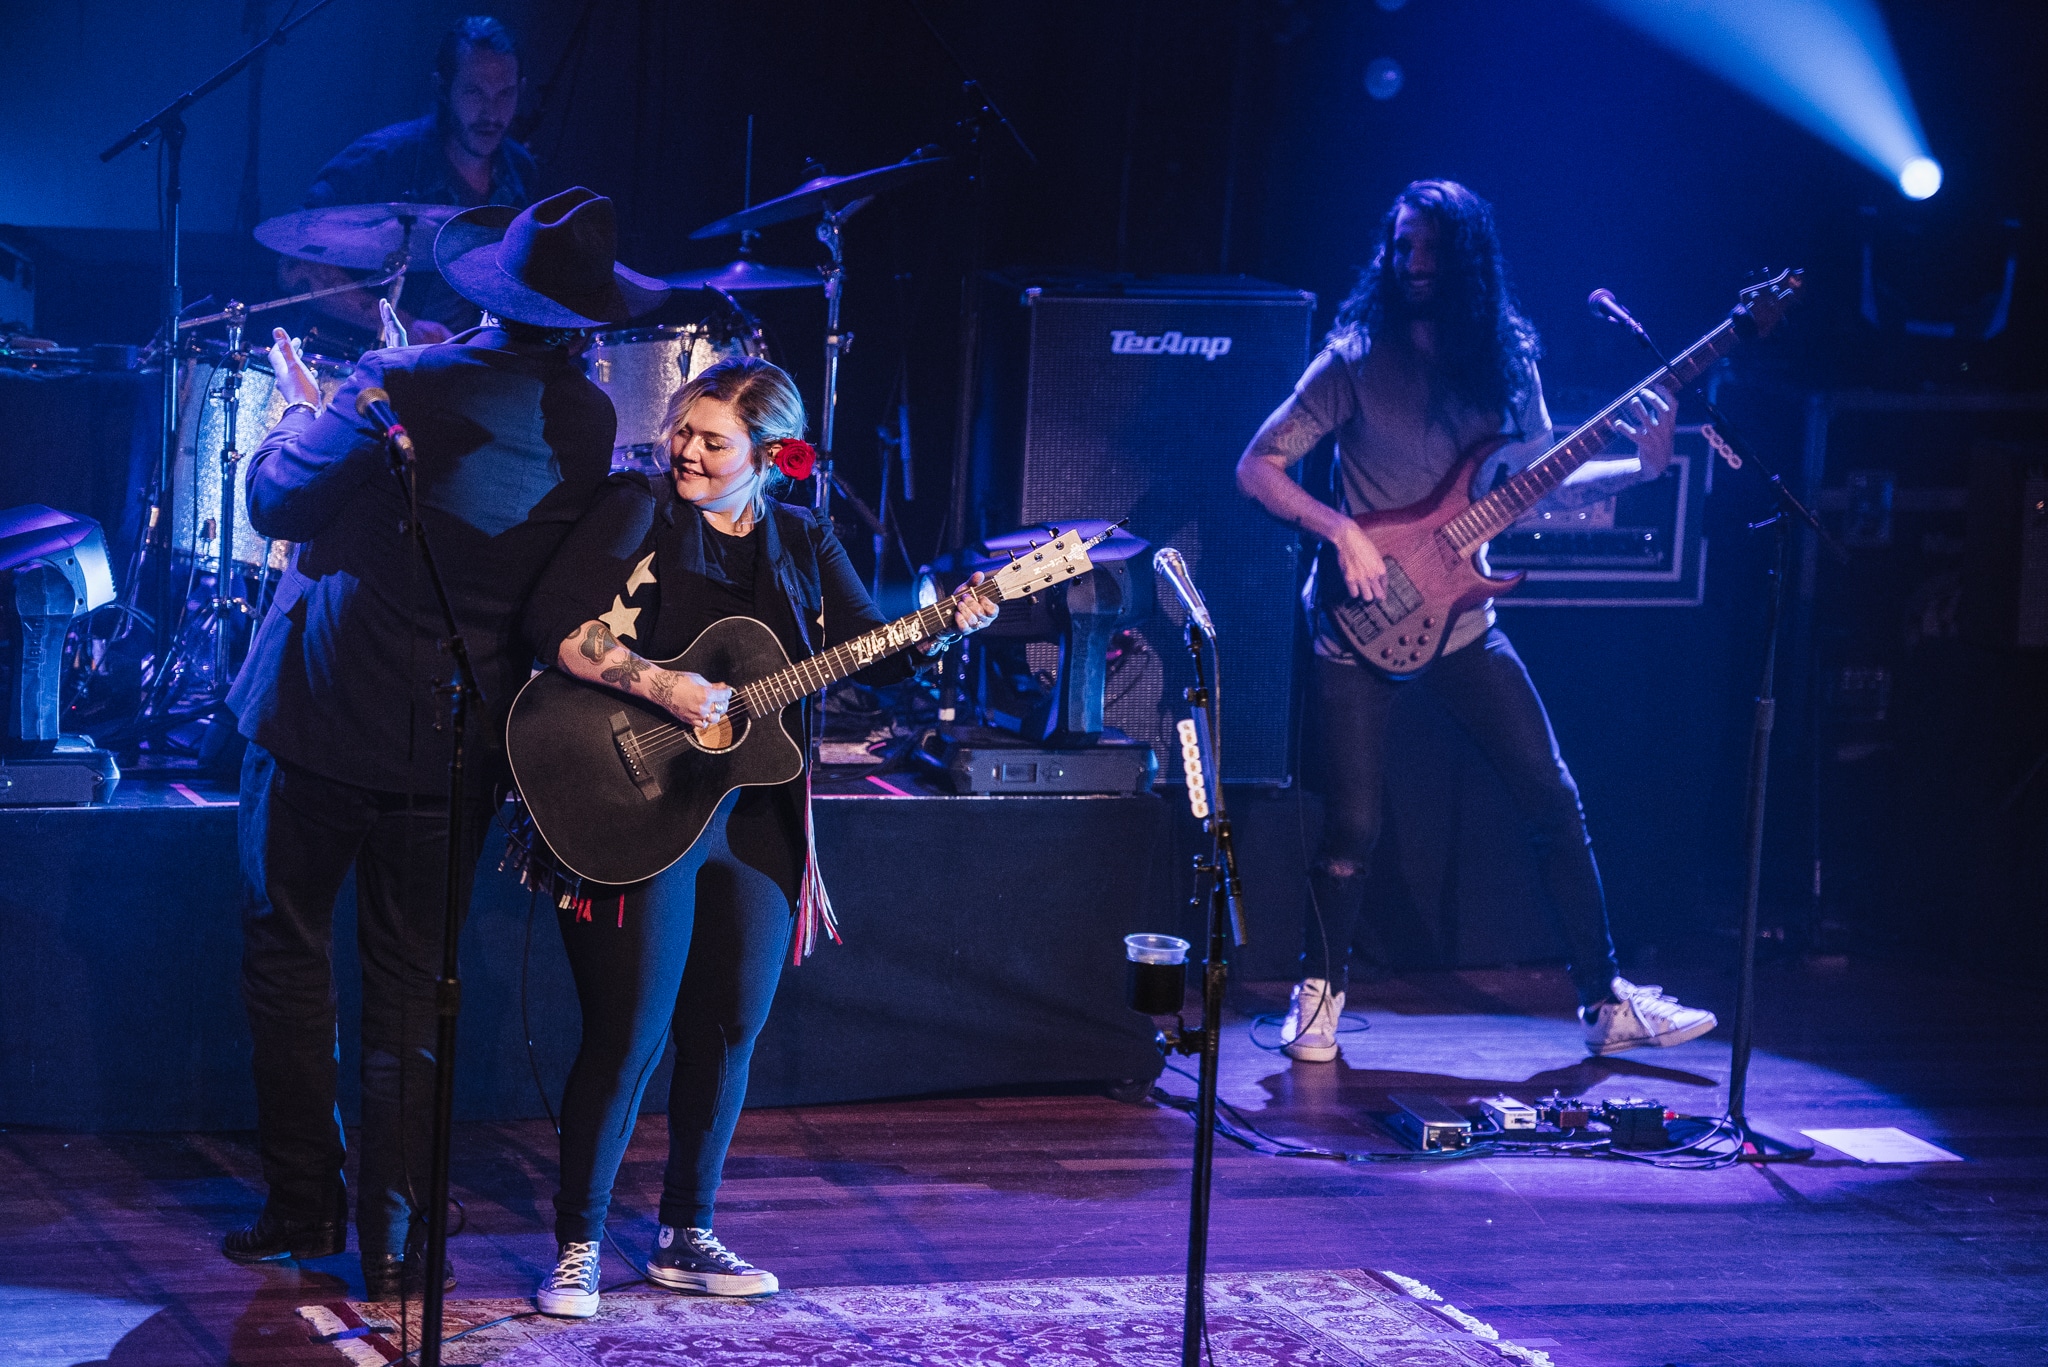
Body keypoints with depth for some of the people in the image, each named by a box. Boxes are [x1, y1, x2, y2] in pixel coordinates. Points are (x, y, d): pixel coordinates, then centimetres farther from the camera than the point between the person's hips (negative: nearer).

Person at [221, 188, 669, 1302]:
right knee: (408, 980, 10)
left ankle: (303, 1206, 13)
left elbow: (276, 502, -8)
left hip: (324, 709, -3)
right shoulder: (589, 426, -4)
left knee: (288, 948, 12)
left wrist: (302, 411, 12)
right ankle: (391, 1238, 9)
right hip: (456, 741, 3)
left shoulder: (402, 387, -17)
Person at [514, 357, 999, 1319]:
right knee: (627, 1035, -8)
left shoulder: (802, 546, 11)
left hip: (753, 819, 5)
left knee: (726, 1032, 10)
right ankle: (577, 1247, 3)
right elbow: (556, 623, -16)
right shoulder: (639, 513, -5)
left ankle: (684, 1236, 23)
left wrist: (946, 627, -9)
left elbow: (872, 655, 9)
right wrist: (663, 687, -23)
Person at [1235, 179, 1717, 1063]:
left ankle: (1605, 1002, 10)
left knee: (1553, 800, 2)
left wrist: (1641, 466, -4)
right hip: (1362, 622, -4)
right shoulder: (1356, 361, -7)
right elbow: (1257, 468, -7)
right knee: (1351, 825, -3)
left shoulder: (1504, 360, 4)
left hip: (1460, 619, 4)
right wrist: (1341, 530, -19)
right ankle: (1319, 997, 18)